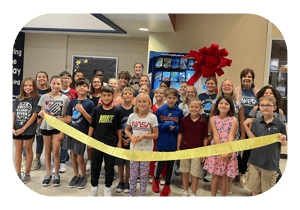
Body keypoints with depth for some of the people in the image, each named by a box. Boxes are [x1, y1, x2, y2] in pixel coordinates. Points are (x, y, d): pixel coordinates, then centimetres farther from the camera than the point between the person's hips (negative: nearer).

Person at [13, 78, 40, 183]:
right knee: (18, 150, 11)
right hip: (17, 130, 4)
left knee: (28, 150, 6)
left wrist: (23, 128, -12)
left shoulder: (36, 99, -5)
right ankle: (18, 173, 22)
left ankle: (27, 173, 19)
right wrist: (12, 128, -4)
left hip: (29, 129, -4)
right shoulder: (18, 100, 9)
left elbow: (34, 115, -10)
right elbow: (13, 114, 8)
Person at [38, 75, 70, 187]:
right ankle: (48, 174, 24)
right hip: (46, 126, 2)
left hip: (58, 127, -2)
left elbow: (65, 117, -2)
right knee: (47, 151, 10)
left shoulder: (65, 98, -3)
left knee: (56, 152, -1)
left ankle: (56, 174, 16)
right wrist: (42, 114, -20)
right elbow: (42, 113, 5)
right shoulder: (44, 97, 1)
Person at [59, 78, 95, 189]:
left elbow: (91, 121, -9)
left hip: (82, 133, -4)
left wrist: (82, 110, -21)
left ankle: (84, 176, 23)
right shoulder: (72, 102, 8)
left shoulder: (90, 103, -4)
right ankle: (76, 176, 32)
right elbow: (68, 119, 4)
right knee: (73, 155, 13)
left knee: (79, 158, 0)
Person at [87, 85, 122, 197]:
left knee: (109, 168, 8)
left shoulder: (116, 111, -2)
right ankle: (94, 188, 28)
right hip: (97, 142, 2)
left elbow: (119, 128, 4)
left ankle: (108, 189, 26)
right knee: (95, 167, 11)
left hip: (111, 143, -1)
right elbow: (92, 126, 8)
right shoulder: (97, 110, 1)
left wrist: (119, 141, 4)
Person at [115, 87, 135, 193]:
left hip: (131, 140, -1)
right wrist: (121, 139, -10)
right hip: (120, 140, 1)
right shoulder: (118, 109, -1)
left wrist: (130, 139, -11)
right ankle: (121, 181, 26)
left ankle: (126, 182, 23)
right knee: (120, 162, 9)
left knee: (129, 162, 6)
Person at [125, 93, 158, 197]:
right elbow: (126, 129, 11)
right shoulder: (132, 116, -1)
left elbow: (155, 134, -5)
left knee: (144, 174, 7)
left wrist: (144, 136, -21)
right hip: (134, 148, 2)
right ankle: (131, 194, 23)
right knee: (133, 173, 7)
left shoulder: (152, 117, -7)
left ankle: (142, 194, 23)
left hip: (147, 150, -1)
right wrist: (131, 137, -9)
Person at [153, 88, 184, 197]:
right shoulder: (160, 110, -3)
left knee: (170, 165, 12)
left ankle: (167, 185, 31)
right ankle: (156, 180, 37)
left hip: (173, 143, 1)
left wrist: (175, 128, -15)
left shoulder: (179, 112, 0)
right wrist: (165, 125, -17)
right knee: (161, 164, 6)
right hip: (162, 142, -1)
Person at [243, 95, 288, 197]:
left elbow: (285, 144, 2)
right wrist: (246, 126, -12)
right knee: (254, 189, 14)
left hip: (271, 163, -1)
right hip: (255, 161, 2)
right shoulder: (255, 123, 1)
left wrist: (283, 140, -20)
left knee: (267, 192, 11)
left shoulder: (280, 125, -4)